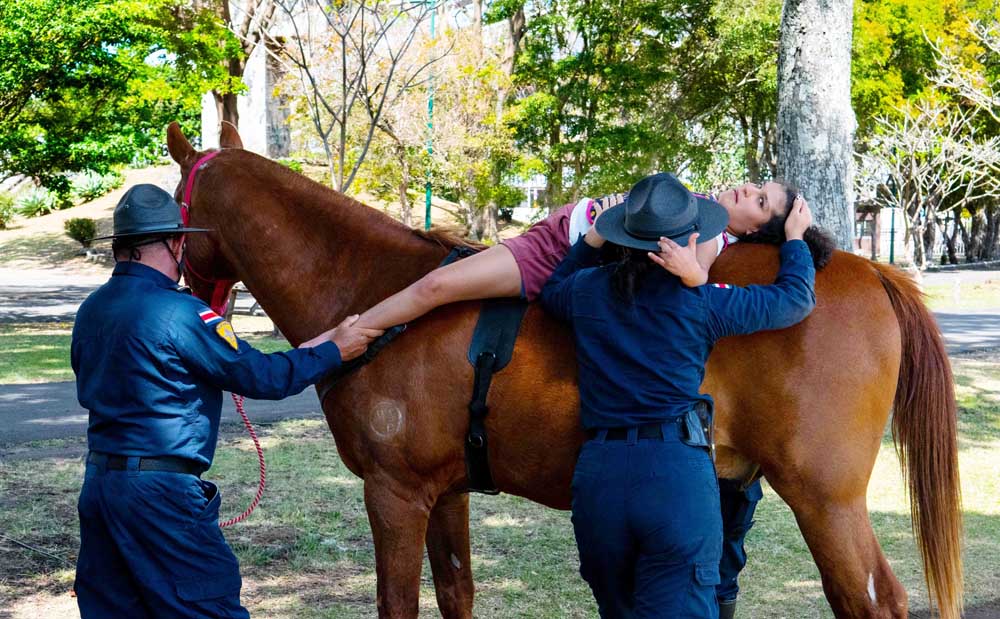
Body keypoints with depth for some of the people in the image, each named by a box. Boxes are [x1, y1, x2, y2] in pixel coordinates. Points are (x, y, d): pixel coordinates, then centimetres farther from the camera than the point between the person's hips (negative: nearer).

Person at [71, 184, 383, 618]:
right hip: (160, 489, -8)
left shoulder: (90, 310, 8)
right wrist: (334, 351, -1)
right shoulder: (180, 312, -16)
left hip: (99, 481, 8)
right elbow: (261, 377, -14)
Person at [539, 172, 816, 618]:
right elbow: (795, 298, 12)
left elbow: (552, 291, 34)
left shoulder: (588, 290, 8)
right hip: (678, 473, -4)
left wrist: (592, 240, 31)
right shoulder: (701, 303, -2)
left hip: (597, 475, 5)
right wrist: (795, 238, 28)